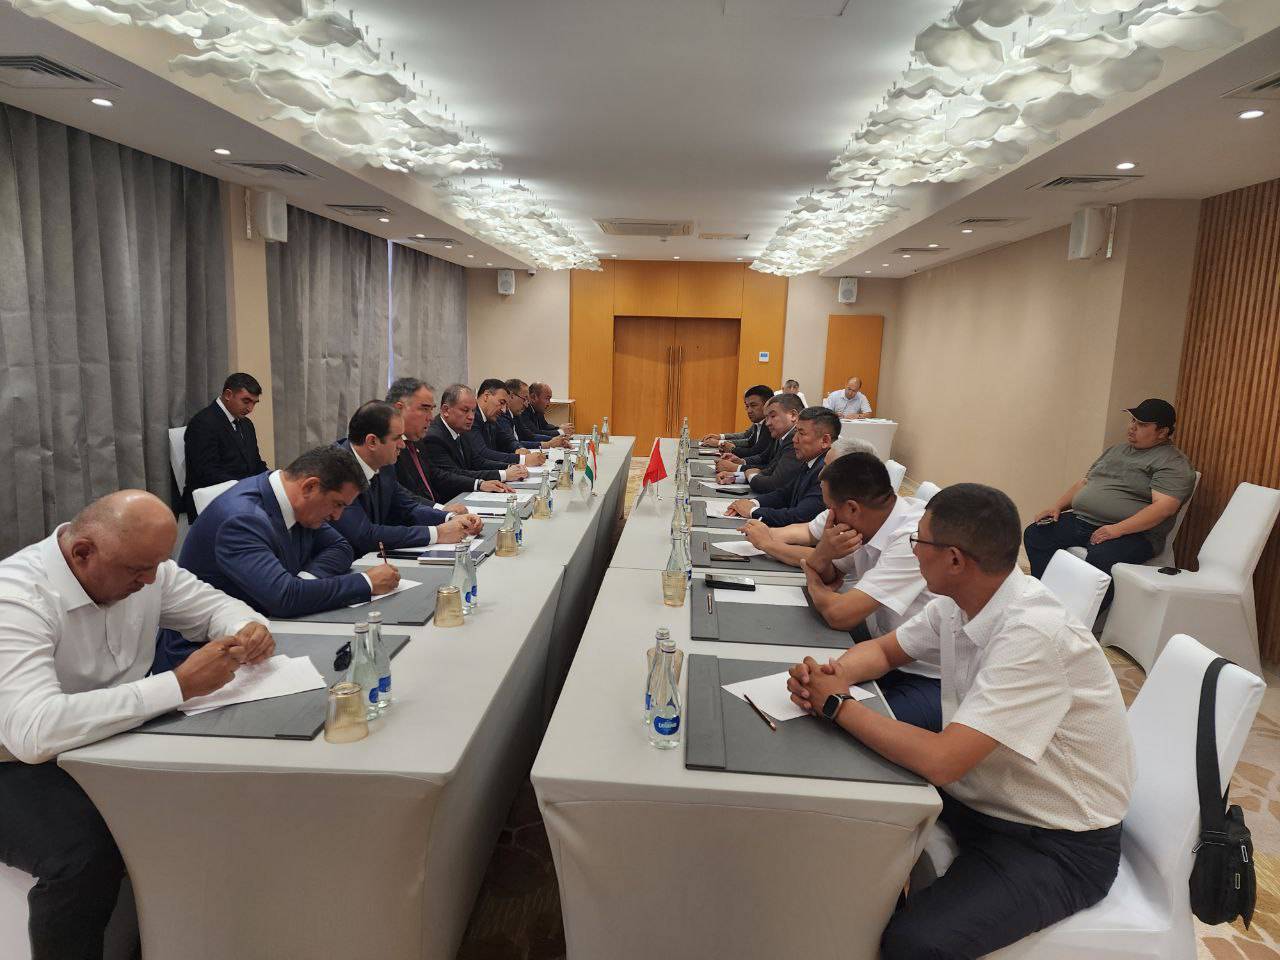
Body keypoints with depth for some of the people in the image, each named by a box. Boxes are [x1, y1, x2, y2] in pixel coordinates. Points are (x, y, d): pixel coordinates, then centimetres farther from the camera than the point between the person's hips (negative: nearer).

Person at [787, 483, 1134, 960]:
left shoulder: (1033, 634, -30)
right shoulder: (959, 602, -5)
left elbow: (941, 760, -33)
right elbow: (884, 649, 10)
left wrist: (836, 704, -21)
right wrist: (833, 675, -12)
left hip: (1059, 846, -8)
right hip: (981, 800, 8)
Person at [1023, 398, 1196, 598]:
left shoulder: (1174, 463, -3)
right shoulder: (1116, 450, 23)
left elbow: (1165, 507, -18)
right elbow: (1083, 482, 27)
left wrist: (1118, 529, -26)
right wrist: (1058, 506, 10)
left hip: (1132, 533, -8)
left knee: (1099, 559, -37)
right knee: (1035, 534, -9)